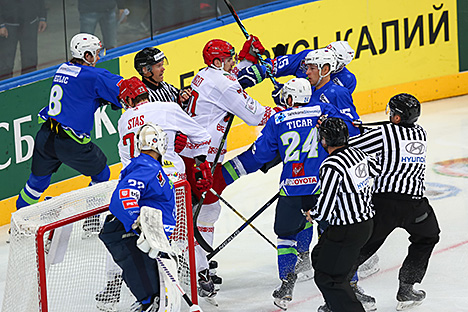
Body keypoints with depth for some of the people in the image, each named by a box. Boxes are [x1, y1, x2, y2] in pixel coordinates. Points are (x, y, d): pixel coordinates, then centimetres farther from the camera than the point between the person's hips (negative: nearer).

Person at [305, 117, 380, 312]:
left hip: (348, 231, -10)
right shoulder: (357, 153, 1)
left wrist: (312, 215, -2)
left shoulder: (331, 167, -25)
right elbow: (375, 169, 25)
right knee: (319, 256, 27)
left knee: (327, 277, -3)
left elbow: (324, 209, -24)